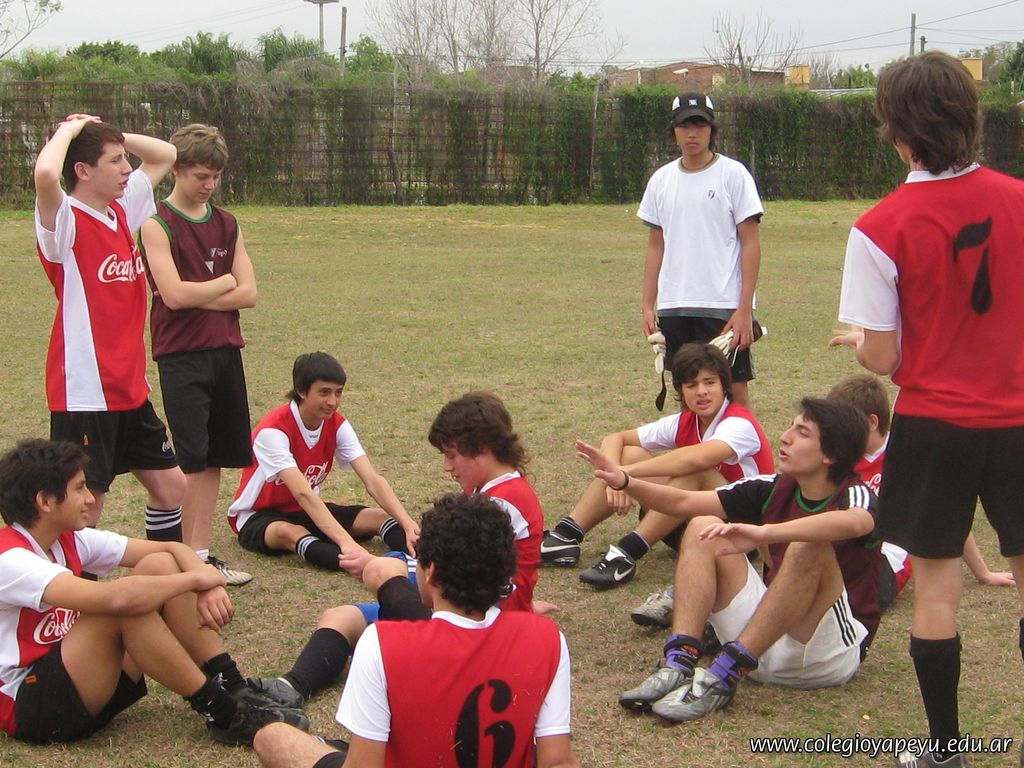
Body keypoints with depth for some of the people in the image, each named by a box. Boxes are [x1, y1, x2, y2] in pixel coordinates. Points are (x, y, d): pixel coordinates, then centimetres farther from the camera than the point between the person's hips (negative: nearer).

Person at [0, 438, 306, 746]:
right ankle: (222, 712, -19)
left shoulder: (69, 540, 4)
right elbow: (115, 598, -37)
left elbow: (171, 548, 3)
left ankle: (233, 689, -9)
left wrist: (209, 586, -19)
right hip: (27, 705, -9)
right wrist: (195, 579, -23)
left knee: (160, 565, -6)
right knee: (126, 601, -30)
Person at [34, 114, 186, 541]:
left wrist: (102, 134, 7)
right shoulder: (65, 220, -14)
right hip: (84, 394, -9)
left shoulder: (121, 210, 9)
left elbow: (165, 155, 23)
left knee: (171, 487, 16)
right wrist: (68, 130, -17)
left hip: (130, 389, 9)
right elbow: (46, 173, -37)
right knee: (84, 510, -3)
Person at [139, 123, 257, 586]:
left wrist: (197, 298, -8)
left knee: (216, 457, 8)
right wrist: (224, 282, -2)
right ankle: (192, 556, -1)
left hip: (226, 350, 6)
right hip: (181, 354, -6)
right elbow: (173, 294, -16)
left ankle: (201, 553, 16)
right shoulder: (158, 224, -6)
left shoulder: (226, 225, 12)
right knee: (192, 458, -6)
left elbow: (248, 294, 4)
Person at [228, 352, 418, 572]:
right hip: (257, 517, -6)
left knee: (380, 517, -16)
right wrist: (345, 541, -50)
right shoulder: (273, 430, -27)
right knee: (288, 532, -41)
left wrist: (408, 523, -34)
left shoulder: (337, 425, -8)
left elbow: (372, 480, -17)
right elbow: (303, 494, -38)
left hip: (306, 511, 6)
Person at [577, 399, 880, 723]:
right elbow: (684, 502, 4)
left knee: (810, 545, -31)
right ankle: (679, 664, -25)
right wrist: (624, 482, -12)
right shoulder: (776, 489, 6)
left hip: (829, 655, -6)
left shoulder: (856, 495, -12)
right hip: (765, 642, 6)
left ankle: (724, 676, -34)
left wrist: (764, 532, -51)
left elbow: (853, 522, -40)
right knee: (704, 527, -5)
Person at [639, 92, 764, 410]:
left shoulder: (733, 174, -3)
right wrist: (648, 306, 8)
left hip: (724, 308, -4)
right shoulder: (661, 180, 11)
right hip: (673, 308, 4)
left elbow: (751, 243, -5)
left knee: (734, 389, -3)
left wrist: (745, 309, -12)